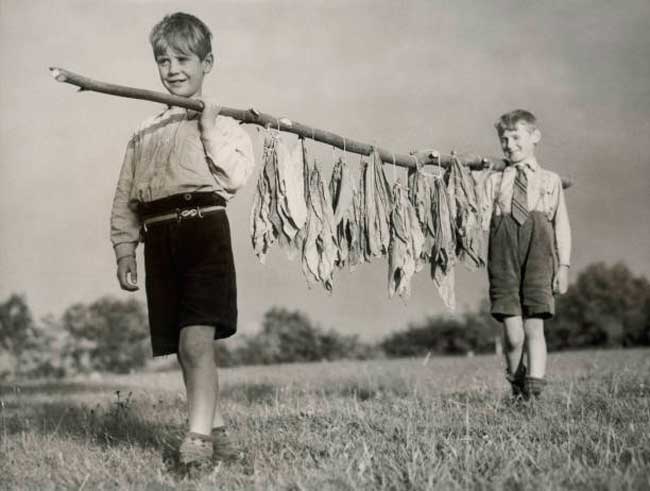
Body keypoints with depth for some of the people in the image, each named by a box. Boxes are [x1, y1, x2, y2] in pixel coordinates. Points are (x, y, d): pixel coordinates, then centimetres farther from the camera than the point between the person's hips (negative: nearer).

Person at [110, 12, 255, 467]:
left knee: (196, 338, -17)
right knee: (185, 346, 8)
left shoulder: (224, 122, 7)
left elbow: (236, 176, -9)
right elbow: (125, 198, 17)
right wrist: (125, 250, 8)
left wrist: (210, 128, -8)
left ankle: (199, 435, -14)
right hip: (160, 238, 5)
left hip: (204, 227, -5)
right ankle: (216, 429, 19)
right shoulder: (145, 132, 20)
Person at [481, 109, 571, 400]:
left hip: (538, 250, -1)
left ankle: (533, 392, -10)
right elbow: (482, 218, 10)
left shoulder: (550, 180, 17)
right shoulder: (494, 181, 19)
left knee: (534, 328, -9)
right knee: (513, 335, -4)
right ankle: (516, 388, 13)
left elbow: (561, 225, 12)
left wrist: (563, 266, 4)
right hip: (503, 253, 1)